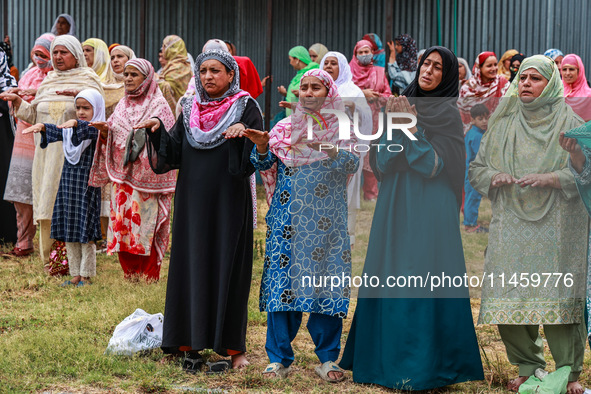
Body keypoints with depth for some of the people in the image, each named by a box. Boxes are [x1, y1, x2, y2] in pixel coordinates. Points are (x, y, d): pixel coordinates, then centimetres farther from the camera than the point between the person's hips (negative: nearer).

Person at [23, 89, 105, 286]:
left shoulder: (97, 129, -7)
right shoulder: (69, 129, 12)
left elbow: (88, 131, -27)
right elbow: (56, 132, -3)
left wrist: (75, 124, -46)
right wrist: (42, 127, -23)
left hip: (87, 185, -6)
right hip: (68, 182, 7)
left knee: (85, 232, -2)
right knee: (68, 233, 9)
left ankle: (86, 275, 8)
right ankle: (75, 274, 18)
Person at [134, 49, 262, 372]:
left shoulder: (245, 108, 0)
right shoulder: (190, 109, 12)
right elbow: (172, 154, 7)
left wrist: (245, 133, -30)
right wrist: (158, 131, -10)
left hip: (228, 203, -4)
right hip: (193, 202, 4)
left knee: (225, 267, -2)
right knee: (191, 266, 4)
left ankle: (232, 347, 4)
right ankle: (191, 344, 10)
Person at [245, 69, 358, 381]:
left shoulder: (340, 128, 7)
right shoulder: (285, 127, 10)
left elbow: (352, 163, -9)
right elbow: (263, 164, 3)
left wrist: (328, 147, -25)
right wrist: (262, 146, -17)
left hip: (326, 220, -1)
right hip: (287, 219, 1)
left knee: (326, 283, -1)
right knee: (281, 281, -3)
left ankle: (327, 358, 8)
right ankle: (279, 358, 3)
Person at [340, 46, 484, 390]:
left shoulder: (448, 113, -2)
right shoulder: (401, 104, 12)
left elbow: (438, 164, -11)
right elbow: (381, 161, 6)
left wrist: (412, 127, -16)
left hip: (430, 207, -5)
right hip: (396, 204, 5)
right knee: (390, 277, 6)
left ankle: (426, 365, -1)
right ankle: (388, 356, 15)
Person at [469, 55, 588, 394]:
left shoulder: (570, 124, 3)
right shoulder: (502, 125, 13)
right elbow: (476, 168, 16)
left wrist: (552, 179, -16)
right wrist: (494, 177, -5)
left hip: (556, 226, -3)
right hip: (511, 224, 3)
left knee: (559, 297, -8)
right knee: (508, 299, -1)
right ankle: (528, 366, 15)